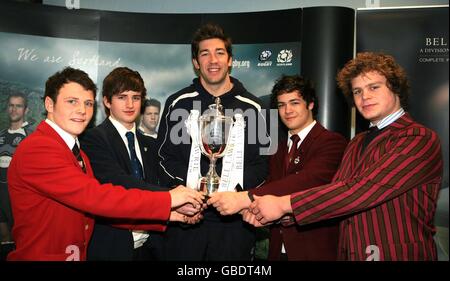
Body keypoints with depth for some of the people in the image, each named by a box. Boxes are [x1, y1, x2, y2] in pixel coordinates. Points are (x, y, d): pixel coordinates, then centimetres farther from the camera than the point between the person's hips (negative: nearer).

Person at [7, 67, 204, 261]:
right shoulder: (37, 149, -14)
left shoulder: (78, 154, 12)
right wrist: (167, 200, -20)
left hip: (79, 254, 7)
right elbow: (95, 197, -22)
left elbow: (101, 209, 4)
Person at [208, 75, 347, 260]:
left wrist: (245, 198, -34)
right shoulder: (280, 149, 13)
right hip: (279, 248, 6)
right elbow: (271, 188, 4)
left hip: (315, 249, -5)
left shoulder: (332, 142, -11)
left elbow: (310, 180, -27)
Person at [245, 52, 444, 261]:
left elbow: (361, 191, -25)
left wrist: (284, 204, -23)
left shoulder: (421, 140, -15)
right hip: (349, 253, 6)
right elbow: (332, 195, 0)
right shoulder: (356, 144, 11)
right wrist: (275, 214, -16)